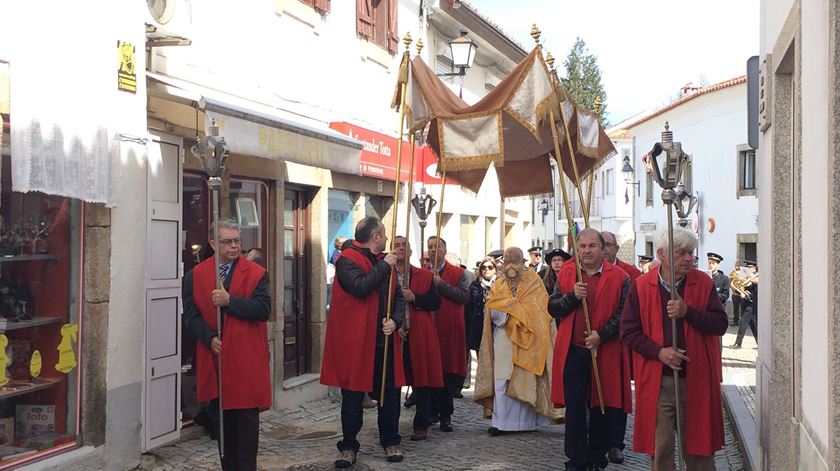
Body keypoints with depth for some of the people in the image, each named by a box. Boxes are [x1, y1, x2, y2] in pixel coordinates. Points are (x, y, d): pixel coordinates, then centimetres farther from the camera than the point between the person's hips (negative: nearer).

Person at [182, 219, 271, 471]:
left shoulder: (256, 273, -1)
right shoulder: (196, 275, 5)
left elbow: (263, 309, -13)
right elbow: (190, 315, 1)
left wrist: (230, 301, -21)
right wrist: (210, 338, -14)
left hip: (246, 360, -2)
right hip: (214, 358, 3)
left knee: (247, 419, -1)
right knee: (222, 420, 12)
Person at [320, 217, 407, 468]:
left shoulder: (384, 261, 14)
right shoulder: (347, 259, -9)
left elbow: (398, 296, 13)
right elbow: (360, 287, -27)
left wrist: (395, 320, -6)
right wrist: (384, 266, -16)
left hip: (384, 341, 6)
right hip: (355, 341, -6)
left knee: (390, 393, 11)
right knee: (353, 397, 4)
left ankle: (390, 442, 26)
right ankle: (348, 447, 16)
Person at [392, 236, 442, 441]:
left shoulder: (425, 276, 9)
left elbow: (436, 302, 2)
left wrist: (414, 298, -11)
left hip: (420, 336, 1)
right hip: (394, 334, -1)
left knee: (422, 380, 2)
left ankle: (421, 425, 12)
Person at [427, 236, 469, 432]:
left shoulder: (458, 273, 4)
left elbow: (464, 296, -11)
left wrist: (440, 284, -13)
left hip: (450, 331, -2)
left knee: (449, 372, -1)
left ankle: (446, 414, 6)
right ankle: (432, 412, 17)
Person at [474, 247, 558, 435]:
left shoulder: (533, 280, 4)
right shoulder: (499, 284, 13)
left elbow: (537, 307, -6)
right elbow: (492, 310, 1)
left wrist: (506, 307, -7)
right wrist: (518, 308, -10)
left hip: (525, 338, -2)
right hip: (503, 337, 3)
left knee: (524, 379, -1)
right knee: (502, 380, -2)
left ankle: (524, 421, 4)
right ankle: (500, 421, 1)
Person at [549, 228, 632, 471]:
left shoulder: (619, 277, 0)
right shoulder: (567, 273, 8)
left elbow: (625, 313, -3)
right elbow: (552, 307, 6)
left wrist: (602, 334, -14)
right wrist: (572, 296, -12)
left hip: (605, 353, -1)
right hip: (572, 352, 1)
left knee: (602, 408, 6)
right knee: (574, 407, 4)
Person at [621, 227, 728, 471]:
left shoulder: (703, 283, 2)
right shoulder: (641, 286, -1)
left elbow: (720, 324, -4)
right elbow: (628, 331, 0)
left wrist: (688, 311, -18)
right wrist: (658, 352, -13)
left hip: (697, 378, 1)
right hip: (657, 380, -1)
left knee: (699, 447, 10)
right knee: (660, 447, 4)